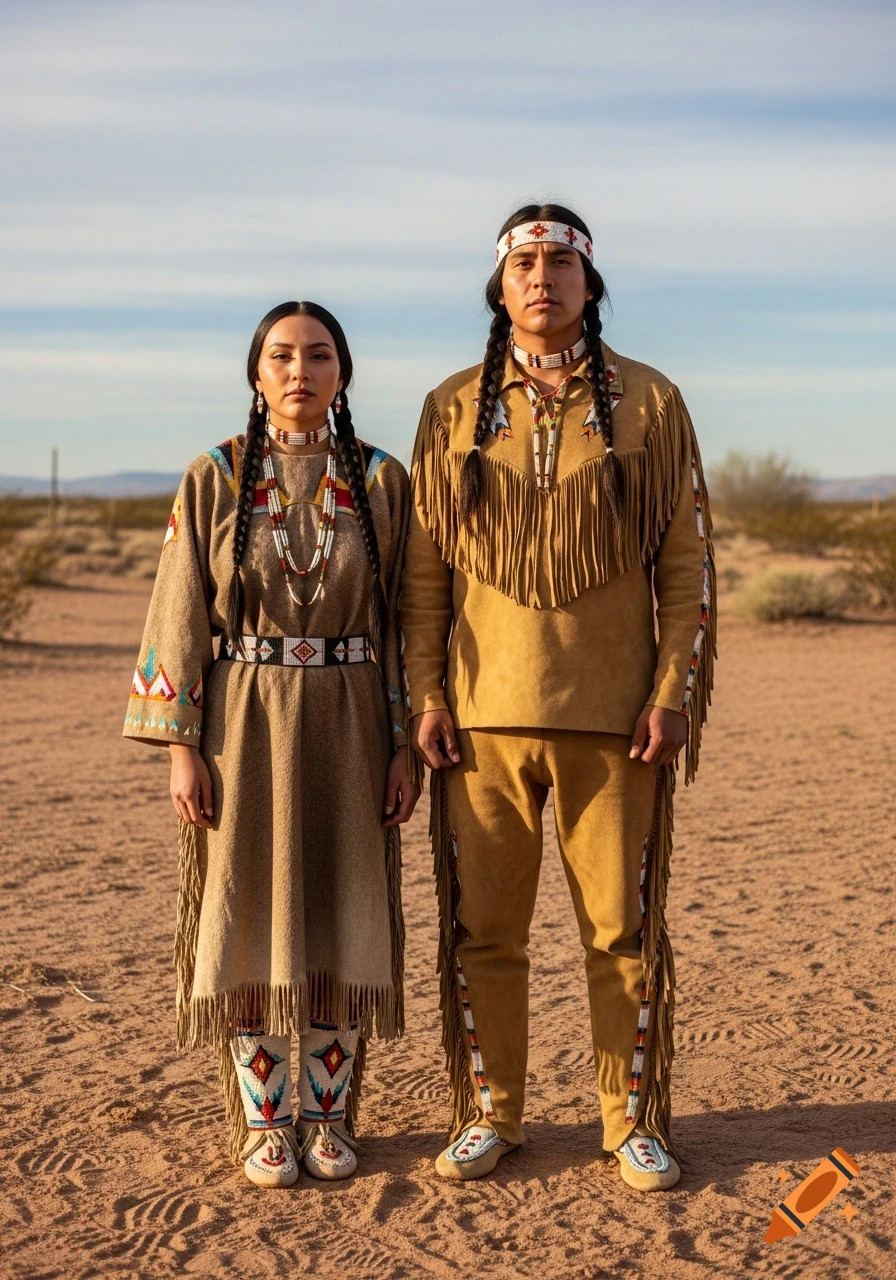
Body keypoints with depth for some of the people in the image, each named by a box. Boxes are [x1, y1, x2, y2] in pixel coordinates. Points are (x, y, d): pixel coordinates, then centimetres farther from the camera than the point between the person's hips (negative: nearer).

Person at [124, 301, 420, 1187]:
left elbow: (403, 619, 3)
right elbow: (183, 618, -2)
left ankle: (329, 1115, 19)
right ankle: (261, 1121, 17)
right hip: (243, 726, -1)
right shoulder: (213, 480, -1)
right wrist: (181, 747, -8)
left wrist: (406, 747, -3)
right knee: (250, 917, 3)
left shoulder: (382, 482, 2)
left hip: (347, 730, 1)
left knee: (339, 919, 4)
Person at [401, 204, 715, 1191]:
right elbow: (423, 567, 9)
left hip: (612, 715, -1)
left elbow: (687, 561, 3)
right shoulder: (452, 410, 8)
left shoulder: (649, 403, 5)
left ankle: (635, 1120, 19)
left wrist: (676, 692, -5)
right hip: (483, 712, 1)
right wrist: (425, 694, 1)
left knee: (623, 927, 4)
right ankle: (487, 1114, 21)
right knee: (479, 927, 6)